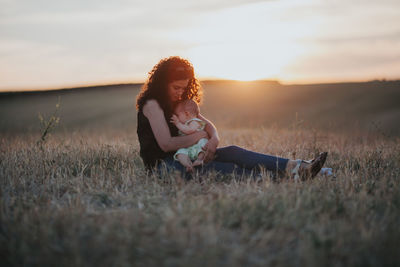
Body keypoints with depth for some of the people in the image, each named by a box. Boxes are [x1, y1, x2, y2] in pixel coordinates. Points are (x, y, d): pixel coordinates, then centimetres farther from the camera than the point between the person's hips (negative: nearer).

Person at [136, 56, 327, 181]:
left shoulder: (180, 102, 16)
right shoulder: (152, 104, -12)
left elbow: (207, 125, 12)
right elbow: (166, 144, -22)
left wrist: (214, 139, -13)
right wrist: (199, 136, -10)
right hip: (162, 163, -7)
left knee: (232, 152, -15)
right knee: (221, 168, -29)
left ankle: (294, 168, -29)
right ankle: (280, 177, -41)